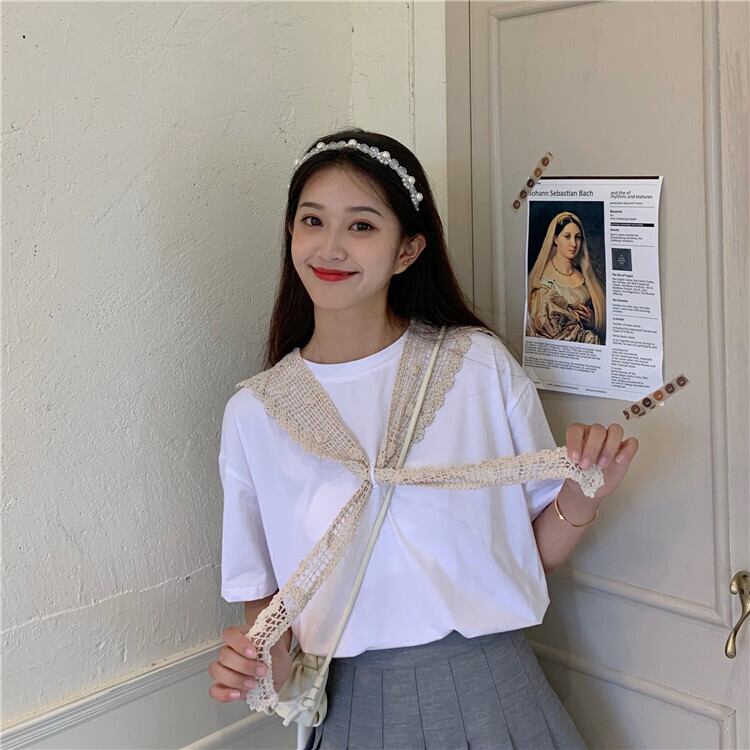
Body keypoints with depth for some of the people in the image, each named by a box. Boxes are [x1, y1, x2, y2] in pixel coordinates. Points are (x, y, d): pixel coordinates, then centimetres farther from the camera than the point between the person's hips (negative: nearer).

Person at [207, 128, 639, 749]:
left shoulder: (479, 364, -7)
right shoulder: (255, 413, -4)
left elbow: (537, 552, 2)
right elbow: (263, 588, 4)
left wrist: (582, 498, -17)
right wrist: (267, 663, -16)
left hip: (491, 695, 0)